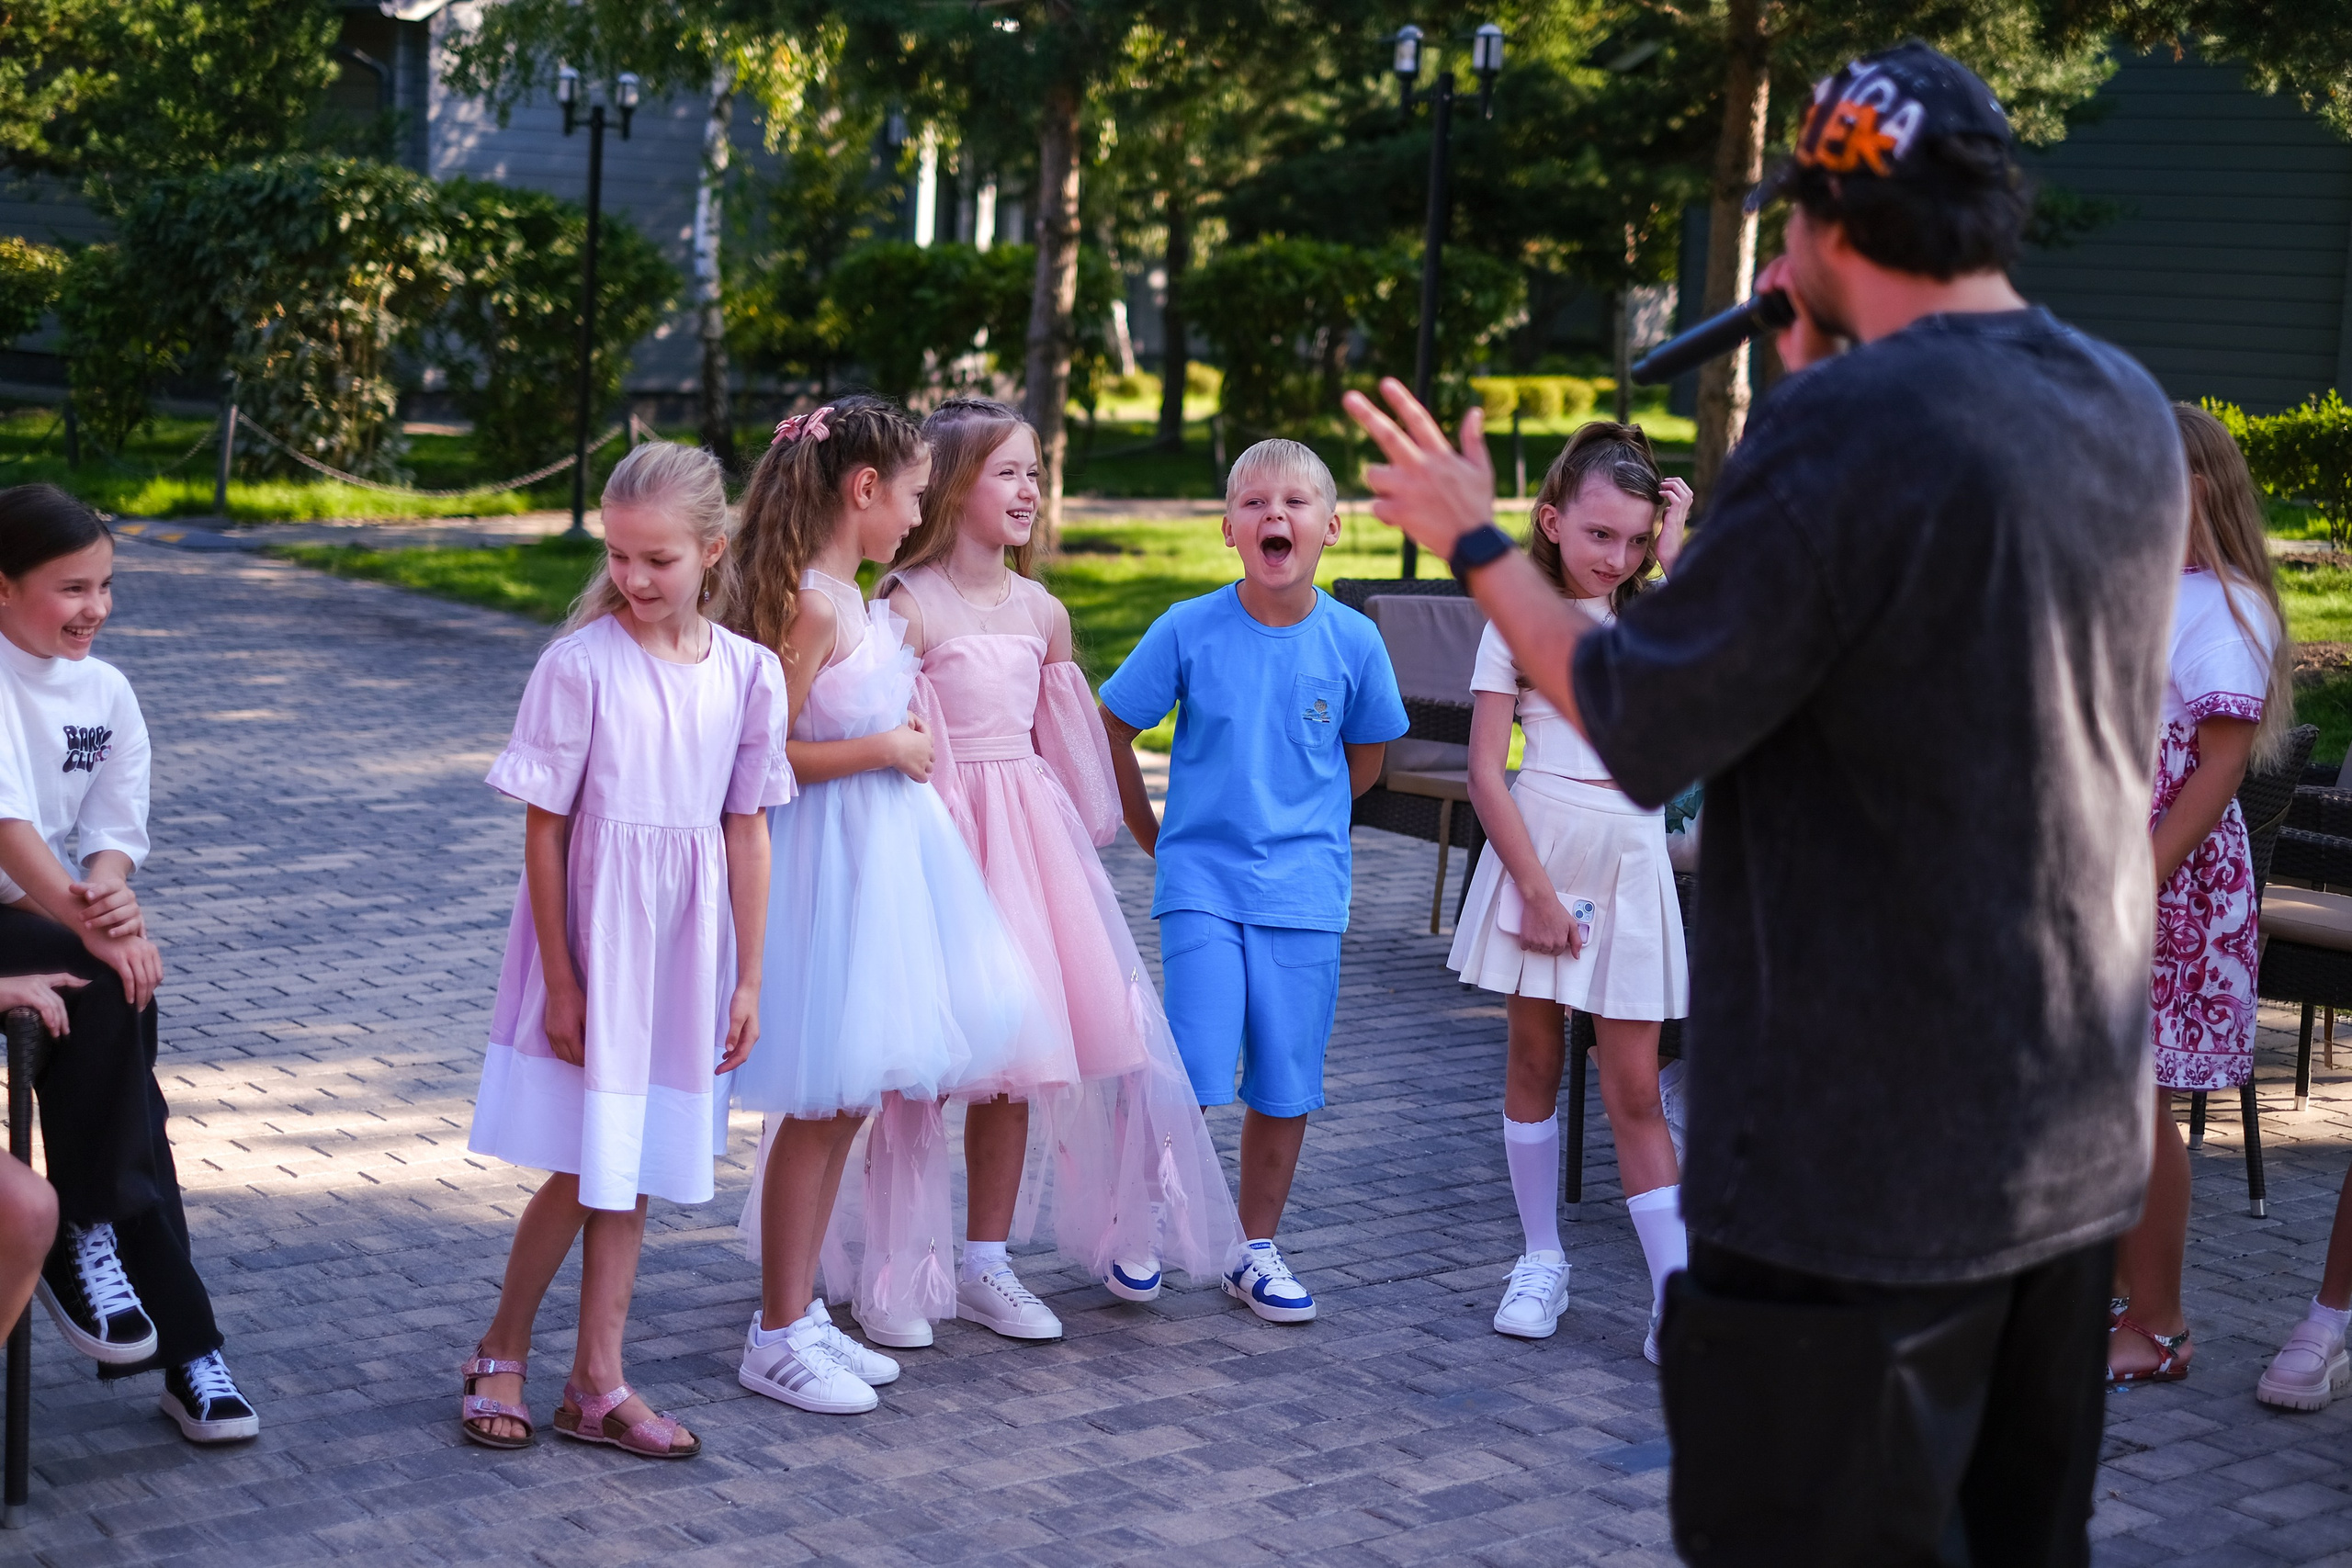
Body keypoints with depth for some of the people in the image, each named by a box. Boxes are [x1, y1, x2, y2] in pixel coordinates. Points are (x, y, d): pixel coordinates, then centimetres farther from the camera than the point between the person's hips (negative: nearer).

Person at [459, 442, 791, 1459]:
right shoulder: (580, 663, -12)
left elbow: (746, 831, 4)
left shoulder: (748, 673, -1)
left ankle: (598, 1385, 20)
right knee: (582, 1172, 1)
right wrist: (559, 979, -9)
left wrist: (746, 978, 5)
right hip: (592, 937, -4)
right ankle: (500, 1354, 23)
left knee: (630, 1172, 11)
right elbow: (543, 829, -9)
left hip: (686, 946, 4)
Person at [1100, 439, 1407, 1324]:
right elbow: (1111, 729, 4)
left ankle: (1256, 1252, 22)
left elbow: (1365, 760, 13)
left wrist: (1294, 823, 10)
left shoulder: (1352, 640, -3)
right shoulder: (1188, 630, -7)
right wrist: (1157, 836, 6)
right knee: (1194, 1073, -8)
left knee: (1286, 1084, 6)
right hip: (1201, 884, -2)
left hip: (1304, 892, 2)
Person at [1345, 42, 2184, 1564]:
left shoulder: (1847, 430, -21)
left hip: (1867, 1166, -8)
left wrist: (1475, 543, 0)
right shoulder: (2136, 415, 5)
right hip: (2082, 1141, 8)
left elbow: (1641, 725, -15)